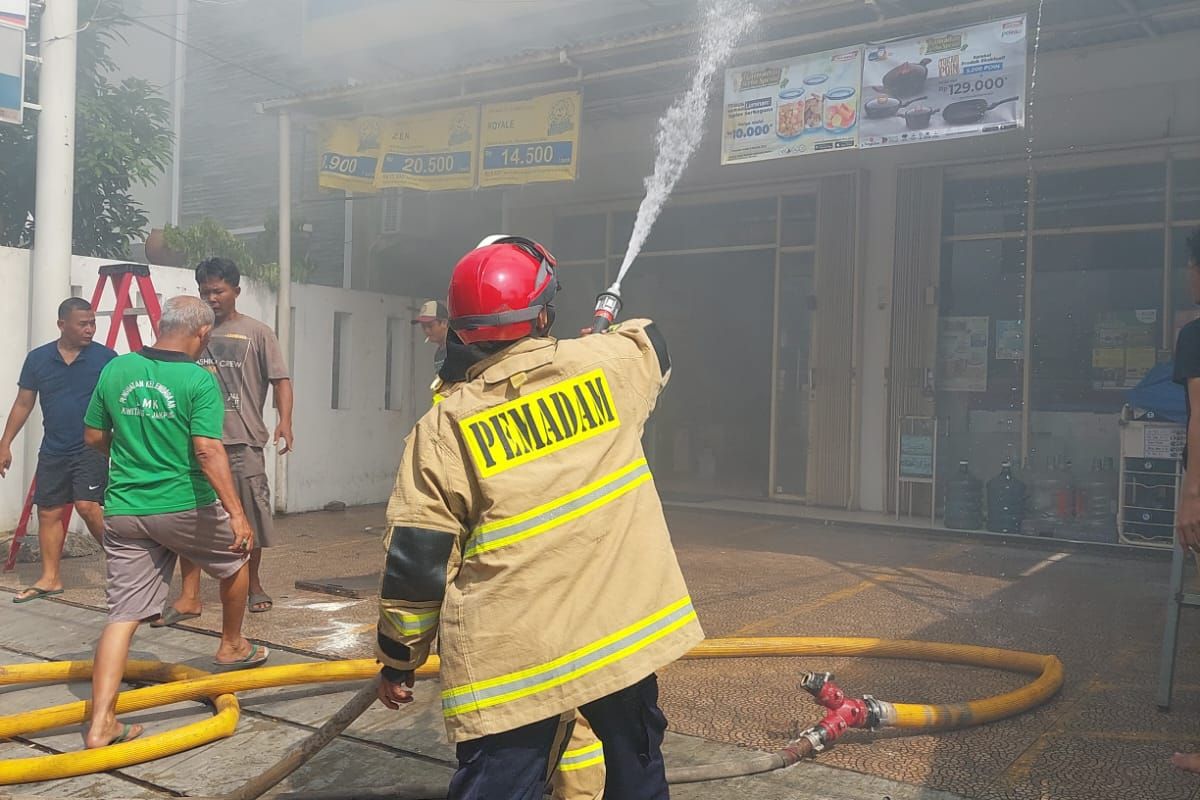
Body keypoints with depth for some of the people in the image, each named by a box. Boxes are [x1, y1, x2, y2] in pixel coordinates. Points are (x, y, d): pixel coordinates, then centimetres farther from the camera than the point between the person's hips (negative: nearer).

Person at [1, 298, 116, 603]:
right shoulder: (37, 358, 4)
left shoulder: (105, 357, -5)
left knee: (88, 506, -17)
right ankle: (50, 578, 20)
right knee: (48, 512, 9)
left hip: (91, 448, -4)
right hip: (53, 451, 4)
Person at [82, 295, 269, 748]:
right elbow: (208, 450, -20)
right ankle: (231, 647, 41)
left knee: (123, 615, 6)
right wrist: (236, 513, -21)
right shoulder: (198, 379, -11)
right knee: (235, 559, 25)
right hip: (184, 507, -4)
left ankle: (101, 724, -1)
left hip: (123, 511, 5)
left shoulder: (116, 370, 5)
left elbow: (93, 437, 13)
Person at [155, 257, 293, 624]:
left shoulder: (256, 332, 3)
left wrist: (284, 420, -16)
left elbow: (280, 380, -2)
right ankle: (189, 597, 6)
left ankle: (254, 584, 26)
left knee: (251, 515, 6)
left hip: (243, 441, -2)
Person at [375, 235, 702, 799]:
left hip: (510, 660, -2)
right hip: (622, 630, 2)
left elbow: (416, 560, -6)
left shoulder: (446, 426, -8)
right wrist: (609, 327, 43)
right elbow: (653, 345, 21)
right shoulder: (609, 365, -4)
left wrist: (398, 660, 7)